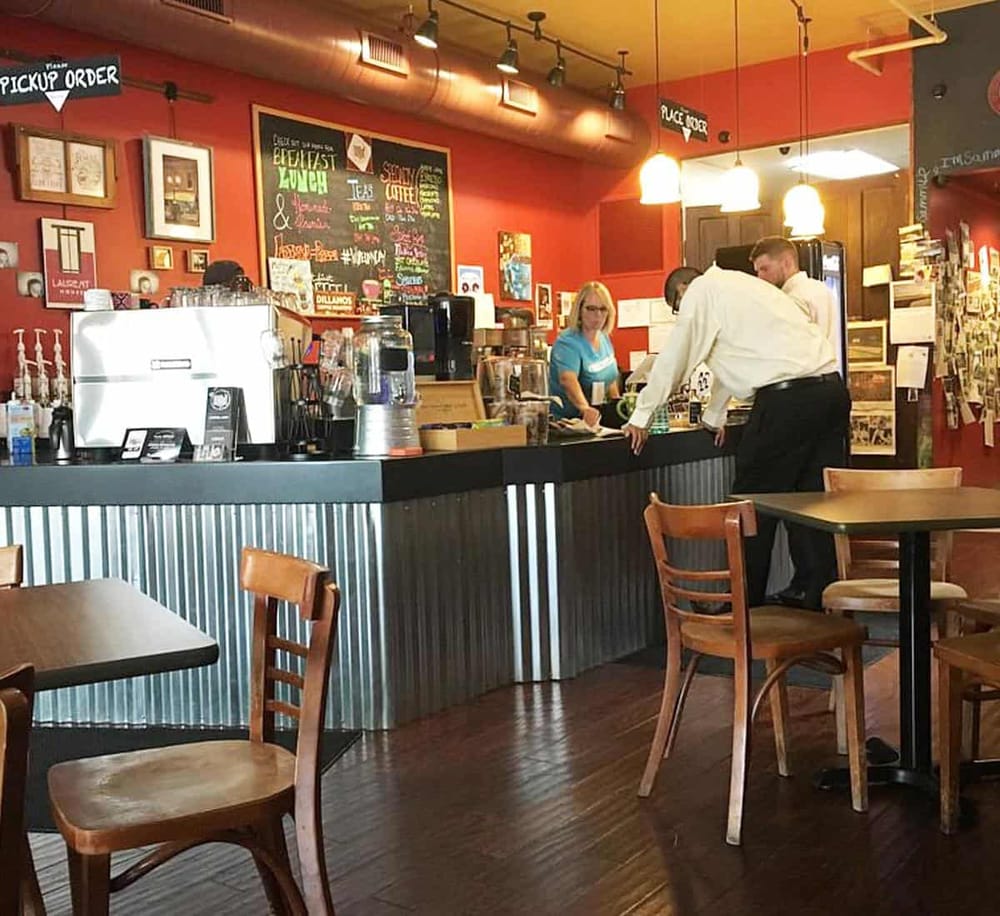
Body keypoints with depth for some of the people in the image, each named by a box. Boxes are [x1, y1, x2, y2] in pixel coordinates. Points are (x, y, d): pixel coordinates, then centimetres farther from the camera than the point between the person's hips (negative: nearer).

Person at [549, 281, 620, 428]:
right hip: (566, 421, -6)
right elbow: (568, 380, -35)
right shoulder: (567, 342, -17)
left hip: (596, 421, 6)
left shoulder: (604, 338, 6)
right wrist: (584, 408, -51)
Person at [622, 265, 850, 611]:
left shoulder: (701, 291, 4)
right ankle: (819, 603, 15)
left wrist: (639, 417, 12)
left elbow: (673, 361, 4)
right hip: (831, 388, 9)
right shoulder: (741, 285, 29)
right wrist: (713, 416, 42)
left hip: (787, 397, -9)